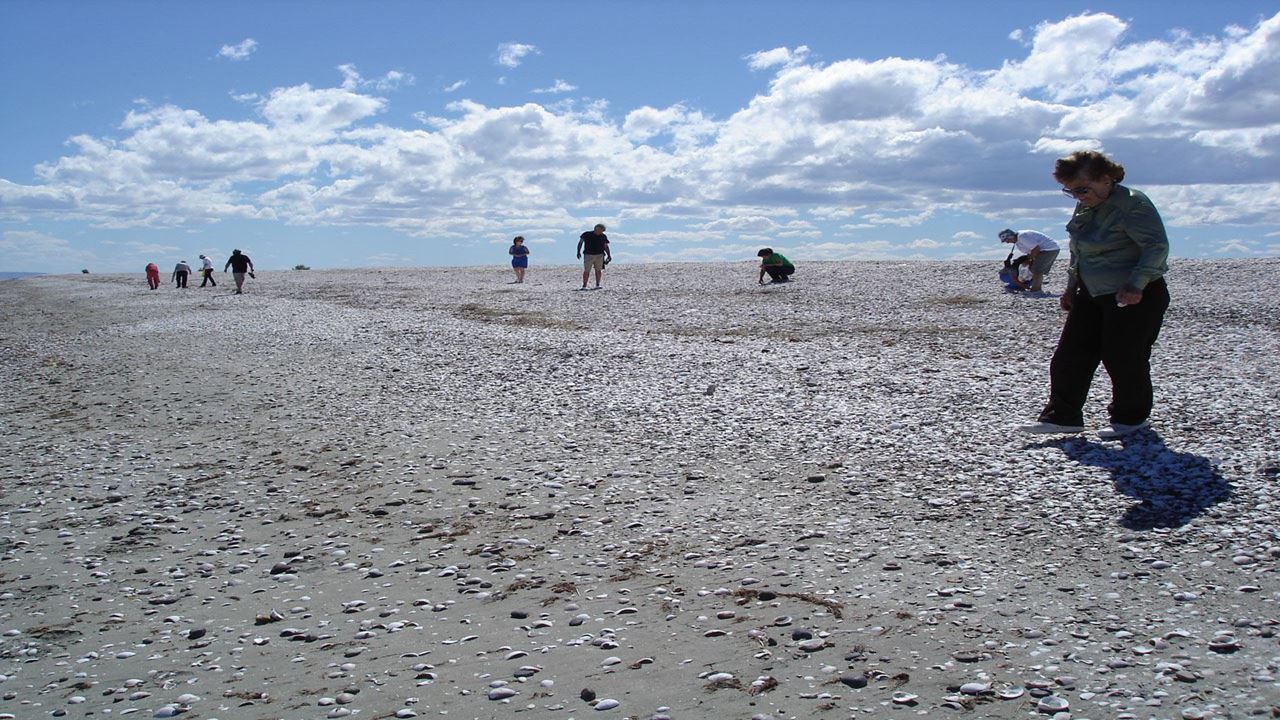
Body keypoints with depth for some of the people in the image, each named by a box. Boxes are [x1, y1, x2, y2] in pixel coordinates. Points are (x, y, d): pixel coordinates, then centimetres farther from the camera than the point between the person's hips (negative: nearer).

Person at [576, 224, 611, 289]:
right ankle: (584, 286, -3)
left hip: (599, 255, 2)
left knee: (598, 270, -1)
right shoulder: (586, 235, 0)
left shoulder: (603, 237, 7)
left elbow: (606, 246, 15)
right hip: (588, 255, -2)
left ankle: (597, 285, 5)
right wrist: (578, 252, -2)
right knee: (586, 271, -6)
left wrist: (609, 255, 8)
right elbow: (580, 242, 6)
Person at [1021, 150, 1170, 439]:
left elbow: (1157, 247, -22)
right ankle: (1062, 416, 7)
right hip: (1092, 295, 9)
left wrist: (1136, 284, -30)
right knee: (1069, 355, 2)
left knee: (1123, 358, -2)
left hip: (1134, 296, -8)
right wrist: (1072, 286, 17)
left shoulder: (1132, 204, -17)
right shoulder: (1084, 209, 10)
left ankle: (1130, 418, 17)